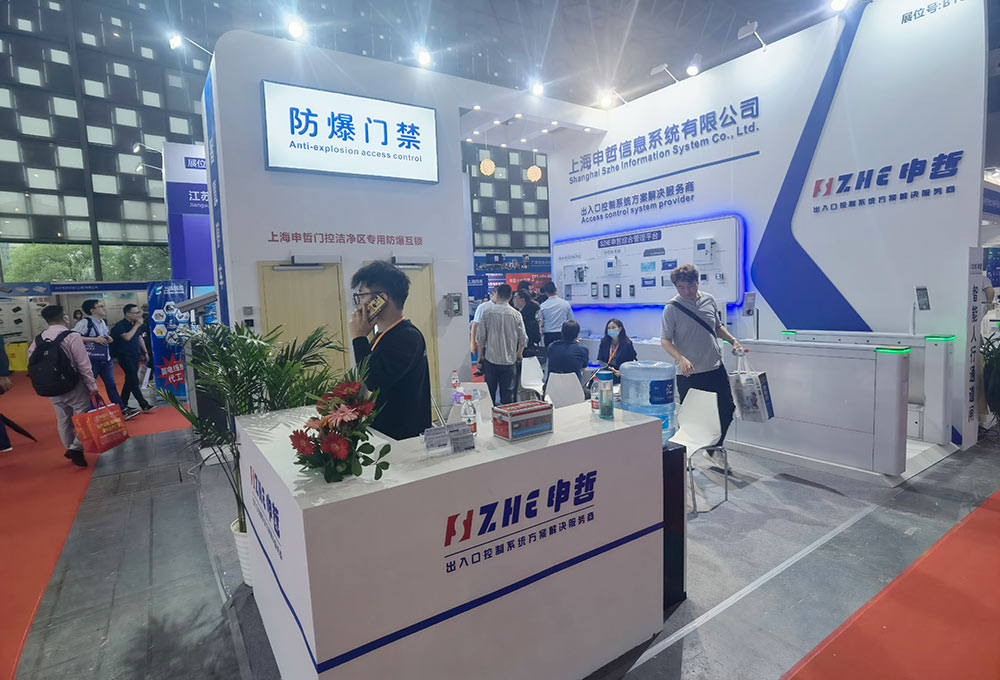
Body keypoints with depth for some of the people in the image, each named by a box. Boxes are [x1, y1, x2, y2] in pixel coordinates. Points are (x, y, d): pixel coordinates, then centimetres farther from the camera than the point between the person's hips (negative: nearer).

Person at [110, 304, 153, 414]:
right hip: (125, 356, -7)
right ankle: (144, 405, -12)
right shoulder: (120, 325, -11)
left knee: (130, 380, 12)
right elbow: (127, 337, -25)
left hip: (135, 355, 7)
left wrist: (145, 352, 17)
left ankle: (123, 405, 22)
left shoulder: (137, 324, 10)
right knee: (134, 381, -10)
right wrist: (137, 325, -19)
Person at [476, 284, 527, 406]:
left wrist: (481, 354, 15)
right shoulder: (516, 314, -4)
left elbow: (480, 337, -3)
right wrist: (519, 353, 19)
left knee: (490, 392, 12)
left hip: (491, 359, 0)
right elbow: (523, 338, 1)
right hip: (509, 359, 0)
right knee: (508, 392, 6)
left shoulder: (488, 313, -7)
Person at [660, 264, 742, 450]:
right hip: (689, 373, -5)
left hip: (716, 369, 5)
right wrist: (681, 359, -28)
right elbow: (665, 340, -12)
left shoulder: (709, 300, 5)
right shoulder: (672, 307, -10)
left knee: (727, 410, 12)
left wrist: (732, 340, 5)